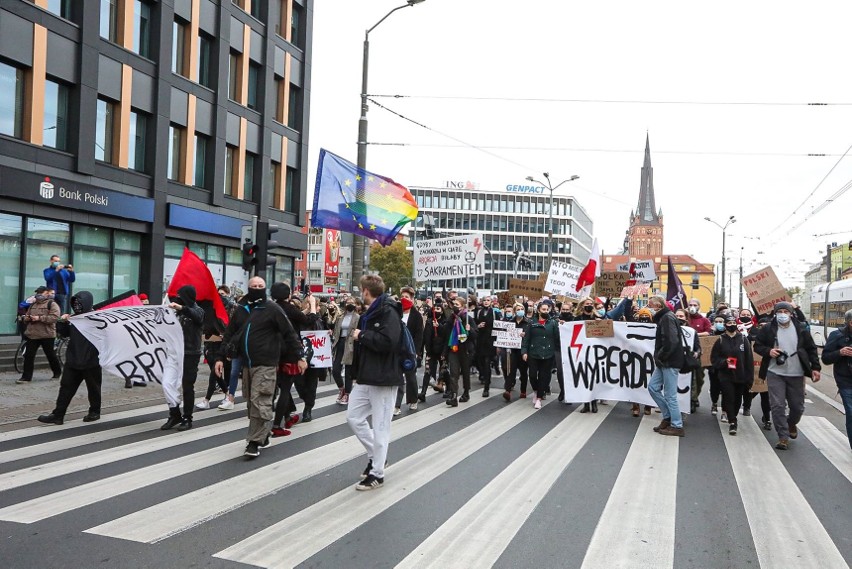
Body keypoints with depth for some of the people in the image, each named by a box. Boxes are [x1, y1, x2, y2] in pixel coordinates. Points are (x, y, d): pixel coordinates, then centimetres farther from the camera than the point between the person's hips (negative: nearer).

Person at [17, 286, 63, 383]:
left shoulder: (52, 304, -4)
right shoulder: (33, 305, 18)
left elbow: (55, 317, -18)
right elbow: (26, 315, 28)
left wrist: (39, 318, -22)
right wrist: (26, 318, 3)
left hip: (47, 335, -6)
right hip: (32, 334, 6)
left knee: (51, 355, 7)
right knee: (28, 356, 0)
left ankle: (57, 373, 26)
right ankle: (26, 377, 3)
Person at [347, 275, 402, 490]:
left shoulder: (388, 311, -14)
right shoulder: (370, 312, 16)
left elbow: (388, 342, -28)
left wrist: (362, 335, -18)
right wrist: (359, 337, 4)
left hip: (383, 378, -10)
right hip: (366, 376, 10)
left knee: (380, 426, -1)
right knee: (353, 417, 12)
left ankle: (377, 473, 9)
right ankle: (375, 455, 28)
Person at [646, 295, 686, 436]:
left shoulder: (667, 318, -16)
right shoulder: (663, 318, 15)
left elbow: (671, 342, -26)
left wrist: (660, 357, -16)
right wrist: (659, 358, 7)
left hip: (670, 362, -10)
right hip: (664, 362, 10)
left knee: (670, 394, -3)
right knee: (653, 387, 12)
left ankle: (677, 426, 7)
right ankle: (668, 417, 20)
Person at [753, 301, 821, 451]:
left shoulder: (801, 329, 1)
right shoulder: (768, 329, -3)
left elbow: (811, 349, 7)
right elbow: (757, 345, 5)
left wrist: (815, 367, 0)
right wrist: (768, 351, -15)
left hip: (796, 374, 2)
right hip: (775, 373, -1)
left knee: (798, 406, 9)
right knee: (777, 405, -6)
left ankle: (791, 424, 41)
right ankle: (783, 437, 3)